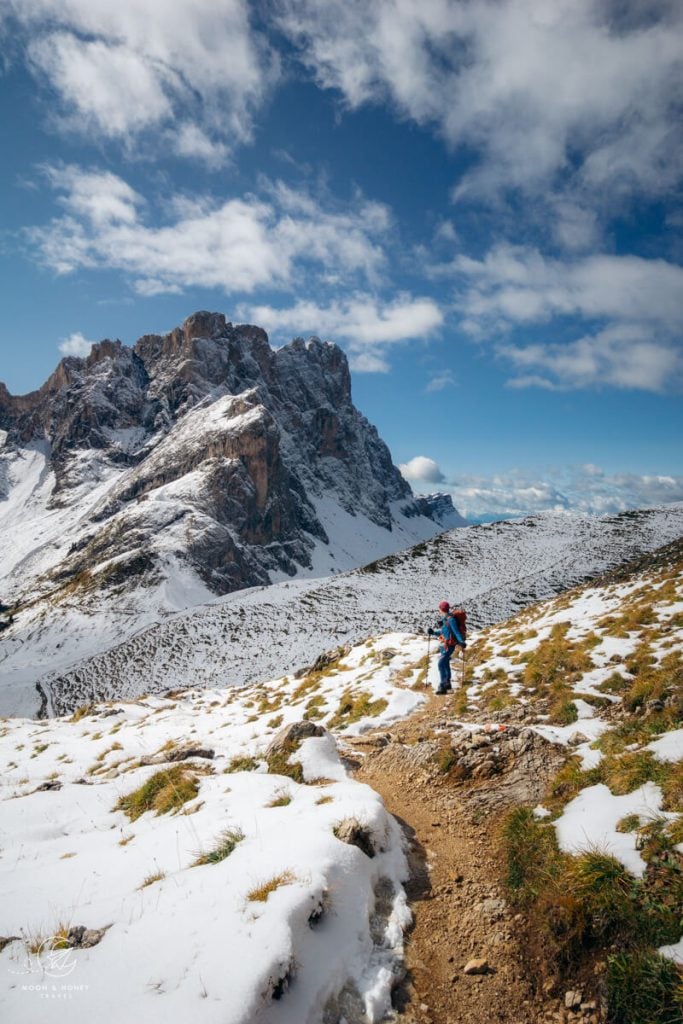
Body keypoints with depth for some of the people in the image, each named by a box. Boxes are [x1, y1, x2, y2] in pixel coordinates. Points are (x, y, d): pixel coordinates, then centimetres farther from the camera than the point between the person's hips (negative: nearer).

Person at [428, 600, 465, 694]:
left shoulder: (450, 619, -18)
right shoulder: (445, 619, 10)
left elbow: (456, 632, -21)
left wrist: (461, 642, -31)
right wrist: (433, 632, 11)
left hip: (449, 646, -10)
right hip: (443, 645, 10)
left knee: (441, 664, -15)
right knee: (445, 664, 18)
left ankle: (442, 686, -14)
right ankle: (447, 684, 31)